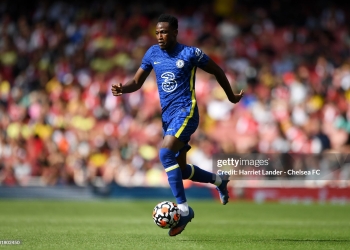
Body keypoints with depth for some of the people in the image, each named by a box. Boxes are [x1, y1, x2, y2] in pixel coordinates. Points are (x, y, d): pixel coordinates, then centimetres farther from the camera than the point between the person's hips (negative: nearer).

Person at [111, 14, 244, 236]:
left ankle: (183, 209, -23)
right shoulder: (153, 53, 6)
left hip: (185, 112, -7)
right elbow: (137, 82, 8)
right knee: (180, 169, 13)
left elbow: (217, 71, 4)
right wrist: (123, 89, -14)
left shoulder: (190, 53, -9)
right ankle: (219, 180, 41)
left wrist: (231, 97, 14)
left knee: (166, 153, -27)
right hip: (167, 115, 7)